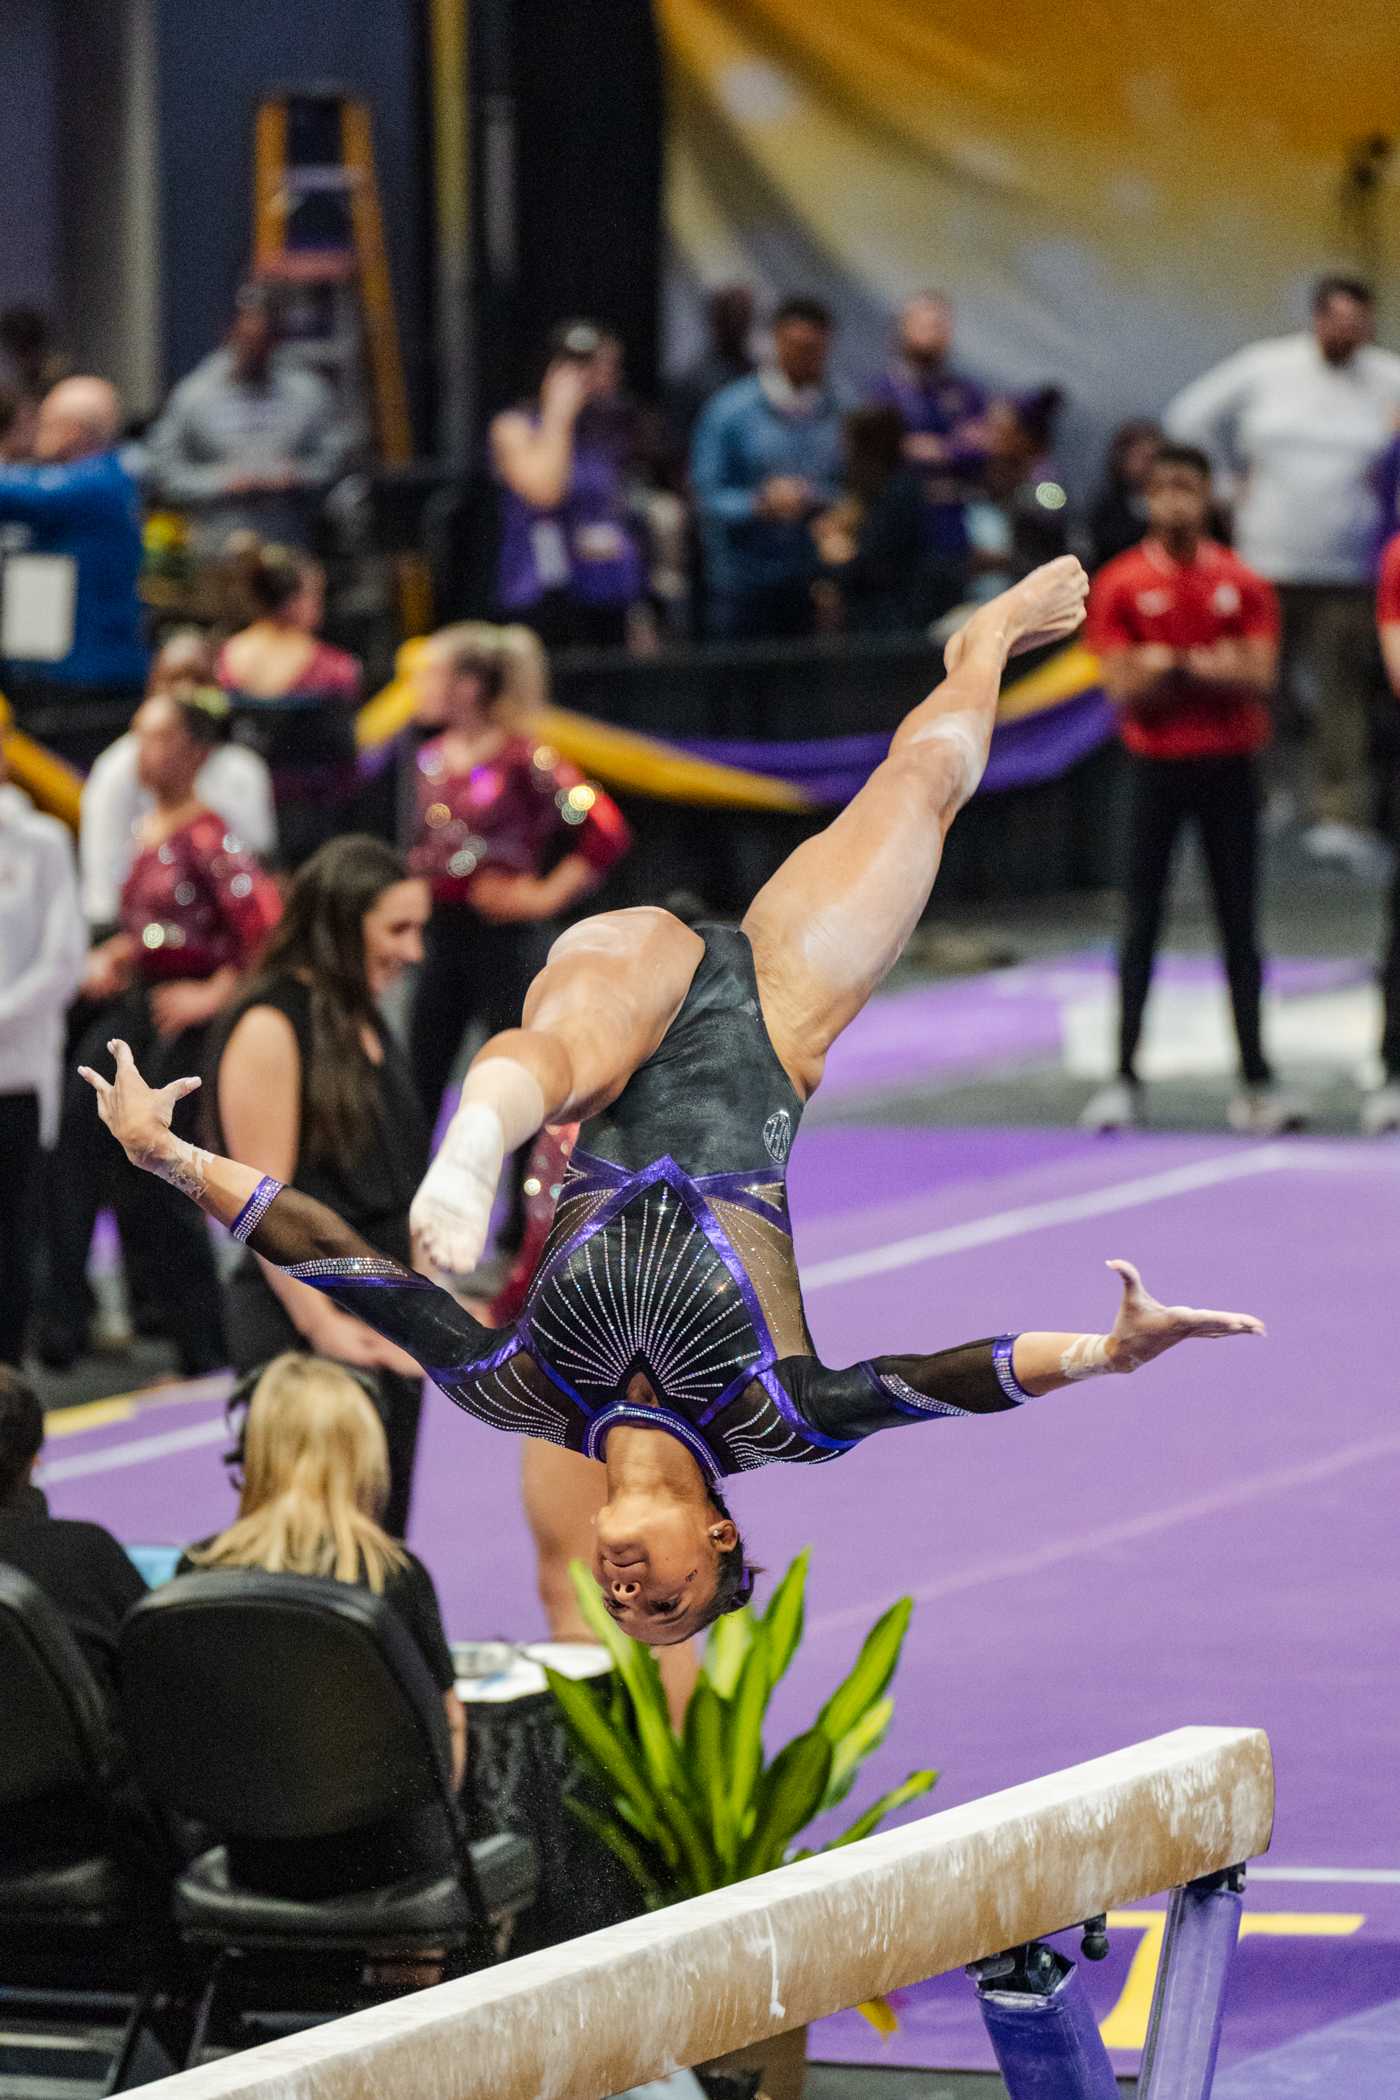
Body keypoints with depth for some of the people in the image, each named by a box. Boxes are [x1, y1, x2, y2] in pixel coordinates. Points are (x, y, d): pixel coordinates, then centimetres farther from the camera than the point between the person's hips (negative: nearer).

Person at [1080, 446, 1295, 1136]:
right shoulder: (1119, 585, 0)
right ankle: (1123, 1077, 2)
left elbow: (1259, 678, -5)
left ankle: (1255, 1080, 6)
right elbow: (1122, 688, -7)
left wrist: (1173, 665, -15)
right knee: (1141, 925, -1)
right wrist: (1211, 670, -15)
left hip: (1230, 768, 1)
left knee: (1240, 925, 3)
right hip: (1157, 768, -1)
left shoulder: (1242, 584, 4)